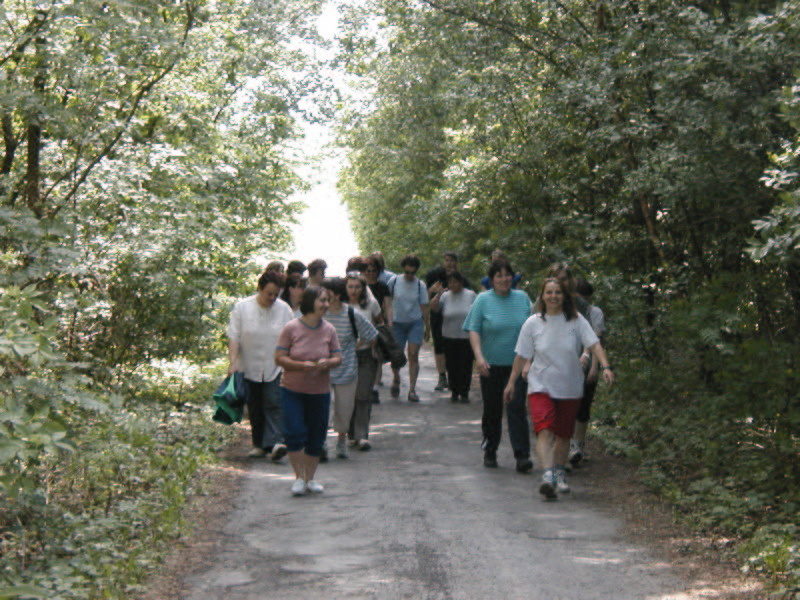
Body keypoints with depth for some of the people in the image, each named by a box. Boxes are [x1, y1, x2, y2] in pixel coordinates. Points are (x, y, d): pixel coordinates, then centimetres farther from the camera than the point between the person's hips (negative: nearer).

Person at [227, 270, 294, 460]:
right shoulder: (242, 308, -2)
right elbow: (234, 337, -4)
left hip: (276, 368, 0)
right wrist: (233, 362, -14)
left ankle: (274, 443, -20)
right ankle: (259, 445, 19)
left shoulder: (284, 310, 1)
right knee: (254, 408, 7)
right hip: (250, 368, 1)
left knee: (274, 404, -13)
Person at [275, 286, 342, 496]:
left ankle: (310, 478, 22)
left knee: (316, 437, 6)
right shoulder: (291, 328, -8)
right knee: (294, 433, -9)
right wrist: (302, 365, -22)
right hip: (293, 390, -3)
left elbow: (338, 358, 6)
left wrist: (328, 363, -18)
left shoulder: (329, 330, 2)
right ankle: (299, 477, 7)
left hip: (319, 391, 3)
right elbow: (279, 358, -8)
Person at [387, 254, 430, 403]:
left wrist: (427, 327, 6)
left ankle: (412, 389, -5)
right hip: (397, 323, 0)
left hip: (416, 323, 0)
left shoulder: (420, 285, -2)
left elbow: (424, 307, 4)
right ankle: (396, 379, 32)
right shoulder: (394, 281, -3)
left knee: (413, 355, -9)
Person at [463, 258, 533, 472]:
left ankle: (522, 455, -8)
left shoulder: (522, 298, 7)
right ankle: (489, 451, 24)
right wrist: (479, 357, -18)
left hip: (517, 364, 1)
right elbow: (474, 331, -5)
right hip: (491, 365, -1)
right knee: (492, 409, 8)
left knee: (517, 407, -9)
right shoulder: (483, 300, 0)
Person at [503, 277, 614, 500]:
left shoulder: (576, 321, -2)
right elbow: (522, 356, 6)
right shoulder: (533, 323, -1)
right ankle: (547, 475, -28)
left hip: (570, 388, 1)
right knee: (544, 429, -19)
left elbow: (594, 345, -9)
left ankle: (559, 474, 29)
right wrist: (512, 383, 9)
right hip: (541, 386, -1)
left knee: (563, 433, 10)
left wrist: (605, 366, -24)